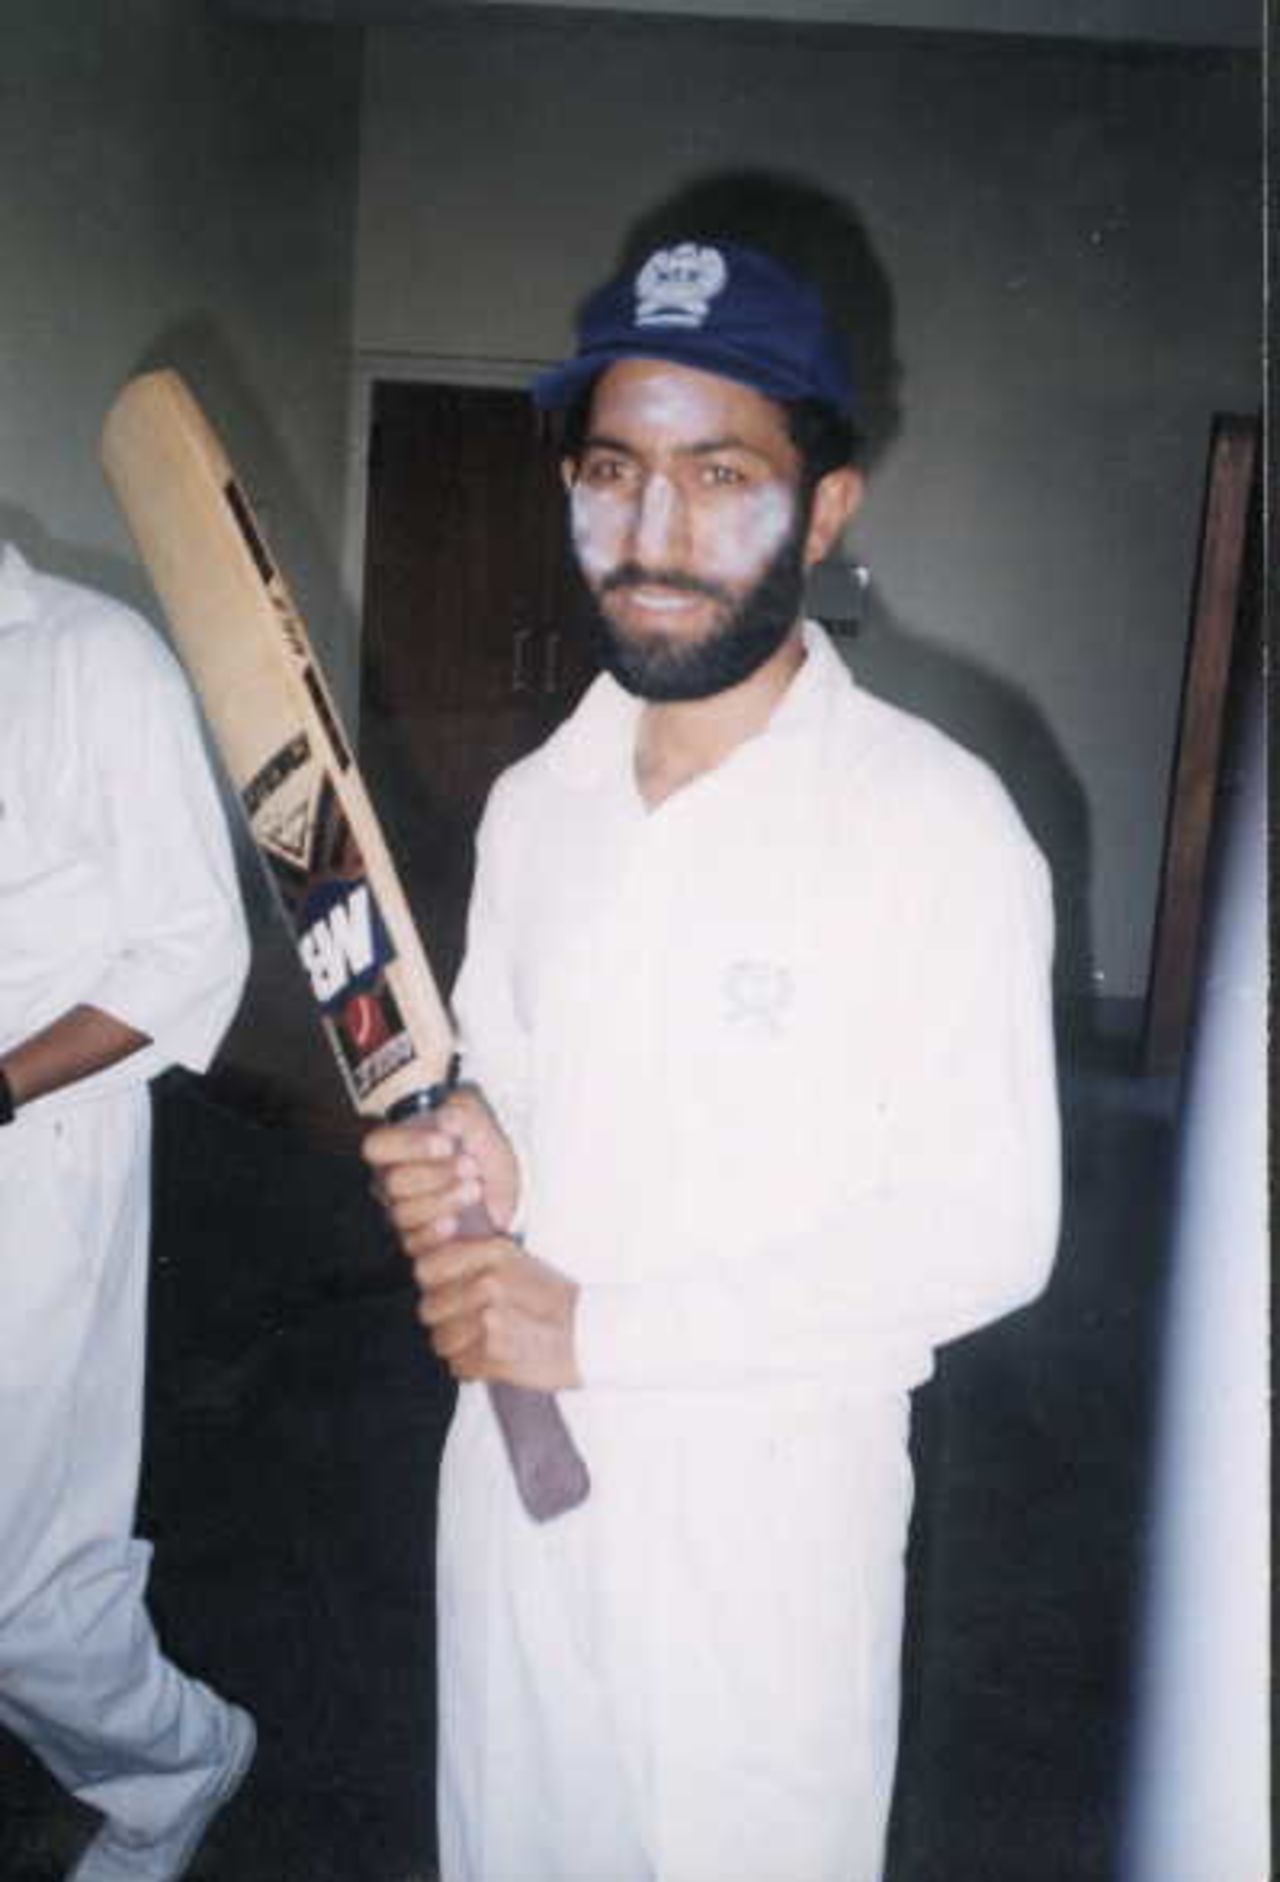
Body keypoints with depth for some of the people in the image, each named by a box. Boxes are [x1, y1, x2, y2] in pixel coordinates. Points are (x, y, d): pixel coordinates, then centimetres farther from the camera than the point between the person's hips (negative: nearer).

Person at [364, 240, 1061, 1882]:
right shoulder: (532, 803, 2)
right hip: (517, 1454, 6)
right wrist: (468, 1153, -11)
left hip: (769, 1507, -5)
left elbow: (987, 1234, -19)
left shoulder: (936, 824, -18)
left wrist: (598, 1329, -20)